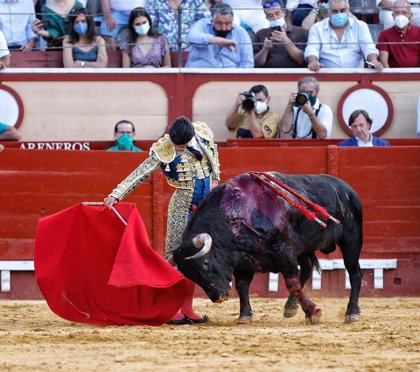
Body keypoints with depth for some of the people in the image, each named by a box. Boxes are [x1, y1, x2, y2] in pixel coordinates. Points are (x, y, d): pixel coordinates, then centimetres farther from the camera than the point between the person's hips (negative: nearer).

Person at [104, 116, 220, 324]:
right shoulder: (163, 150, -18)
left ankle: (187, 309, 12)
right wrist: (116, 195, -29)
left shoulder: (203, 132, -5)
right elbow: (140, 174, -21)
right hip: (183, 205, -4)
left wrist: (215, 178, 10)